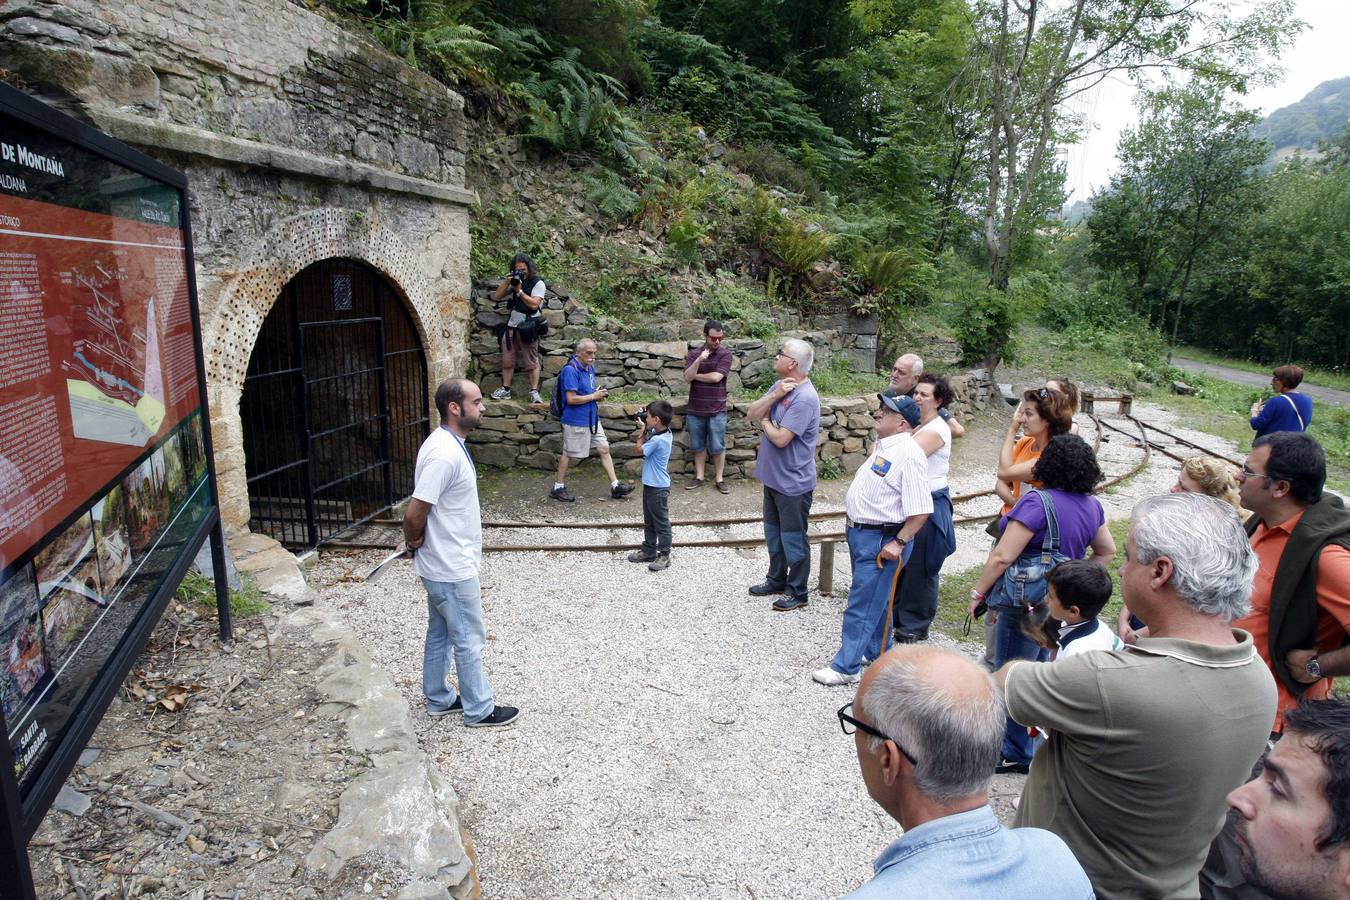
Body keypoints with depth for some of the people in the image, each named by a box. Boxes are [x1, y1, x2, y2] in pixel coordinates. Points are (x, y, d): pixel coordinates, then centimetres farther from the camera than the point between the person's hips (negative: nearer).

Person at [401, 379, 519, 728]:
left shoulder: (448, 443, 5)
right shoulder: (445, 454, -27)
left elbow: (425, 508, 15)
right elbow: (414, 513, -28)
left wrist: (415, 540, 8)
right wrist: (415, 541, -9)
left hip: (442, 565, 10)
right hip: (452, 569, -10)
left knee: (440, 634, 22)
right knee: (469, 640, 6)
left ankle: (439, 700, 37)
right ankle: (479, 710, 22)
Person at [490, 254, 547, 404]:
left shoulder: (537, 283, -3)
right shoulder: (514, 281, 14)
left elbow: (534, 304, -15)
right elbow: (498, 296, 9)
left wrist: (519, 290, -15)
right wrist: (507, 281, -4)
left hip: (528, 328, -6)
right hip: (511, 326, 6)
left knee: (532, 362, -4)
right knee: (507, 360, 7)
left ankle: (534, 392, -2)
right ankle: (505, 390, 13)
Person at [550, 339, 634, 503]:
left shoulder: (590, 368, 8)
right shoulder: (570, 370, -20)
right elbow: (571, 399, -25)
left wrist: (599, 394, 1)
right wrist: (594, 396, -16)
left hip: (592, 419, 8)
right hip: (575, 420, -8)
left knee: (604, 449, 8)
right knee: (567, 453, 5)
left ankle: (615, 486, 14)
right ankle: (558, 488, 19)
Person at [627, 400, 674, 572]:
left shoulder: (657, 440, -27)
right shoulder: (661, 432, 1)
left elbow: (638, 449, -13)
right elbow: (648, 439, 18)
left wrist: (642, 430, -6)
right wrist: (644, 429, 3)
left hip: (658, 487, -10)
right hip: (650, 484, 10)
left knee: (661, 522, 2)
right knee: (649, 520, 19)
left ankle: (664, 556, 12)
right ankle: (649, 551, 30)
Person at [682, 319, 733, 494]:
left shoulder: (725, 354, -4)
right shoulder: (693, 354, 3)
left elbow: (716, 377, -16)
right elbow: (688, 377, -11)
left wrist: (695, 375, -6)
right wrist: (699, 360, -25)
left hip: (717, 410, -2)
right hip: (695, 410, 2)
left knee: (717, 446, 4)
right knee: (698, 445, 12)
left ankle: (719, 479, 15)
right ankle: (699, 477, 23)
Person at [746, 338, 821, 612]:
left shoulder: (805, 398, -24)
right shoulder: (780, 386, 4)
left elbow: (780, 438, -27)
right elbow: (751, 414, -2)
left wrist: (765, 421, -8)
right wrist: (773, 396, -17)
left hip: (793, 483, -9)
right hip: (773, 476, 9)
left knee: (793, 538, 6)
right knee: (773, 533, 22)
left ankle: (797, 592, 20)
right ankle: (776, 580, 39)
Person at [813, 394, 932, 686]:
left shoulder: (909, 454, -23)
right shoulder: (881, 444, 7)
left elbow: (920, 510, -25)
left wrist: (898, 543, -24)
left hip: (880, 540, -10)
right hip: (859, 531, 10)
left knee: (863, 606, -2)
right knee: (876, 599, 23)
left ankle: (845, 667, 8)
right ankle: (878, 654, 39)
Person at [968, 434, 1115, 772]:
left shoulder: (1038, 502, -19)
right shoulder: (1092, 505, 5)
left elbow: (1002, 557, -20)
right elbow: (1107, 551, 19)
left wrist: (977, 593, -10)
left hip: (1027, 602, -8)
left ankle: (1015, 754, 15)